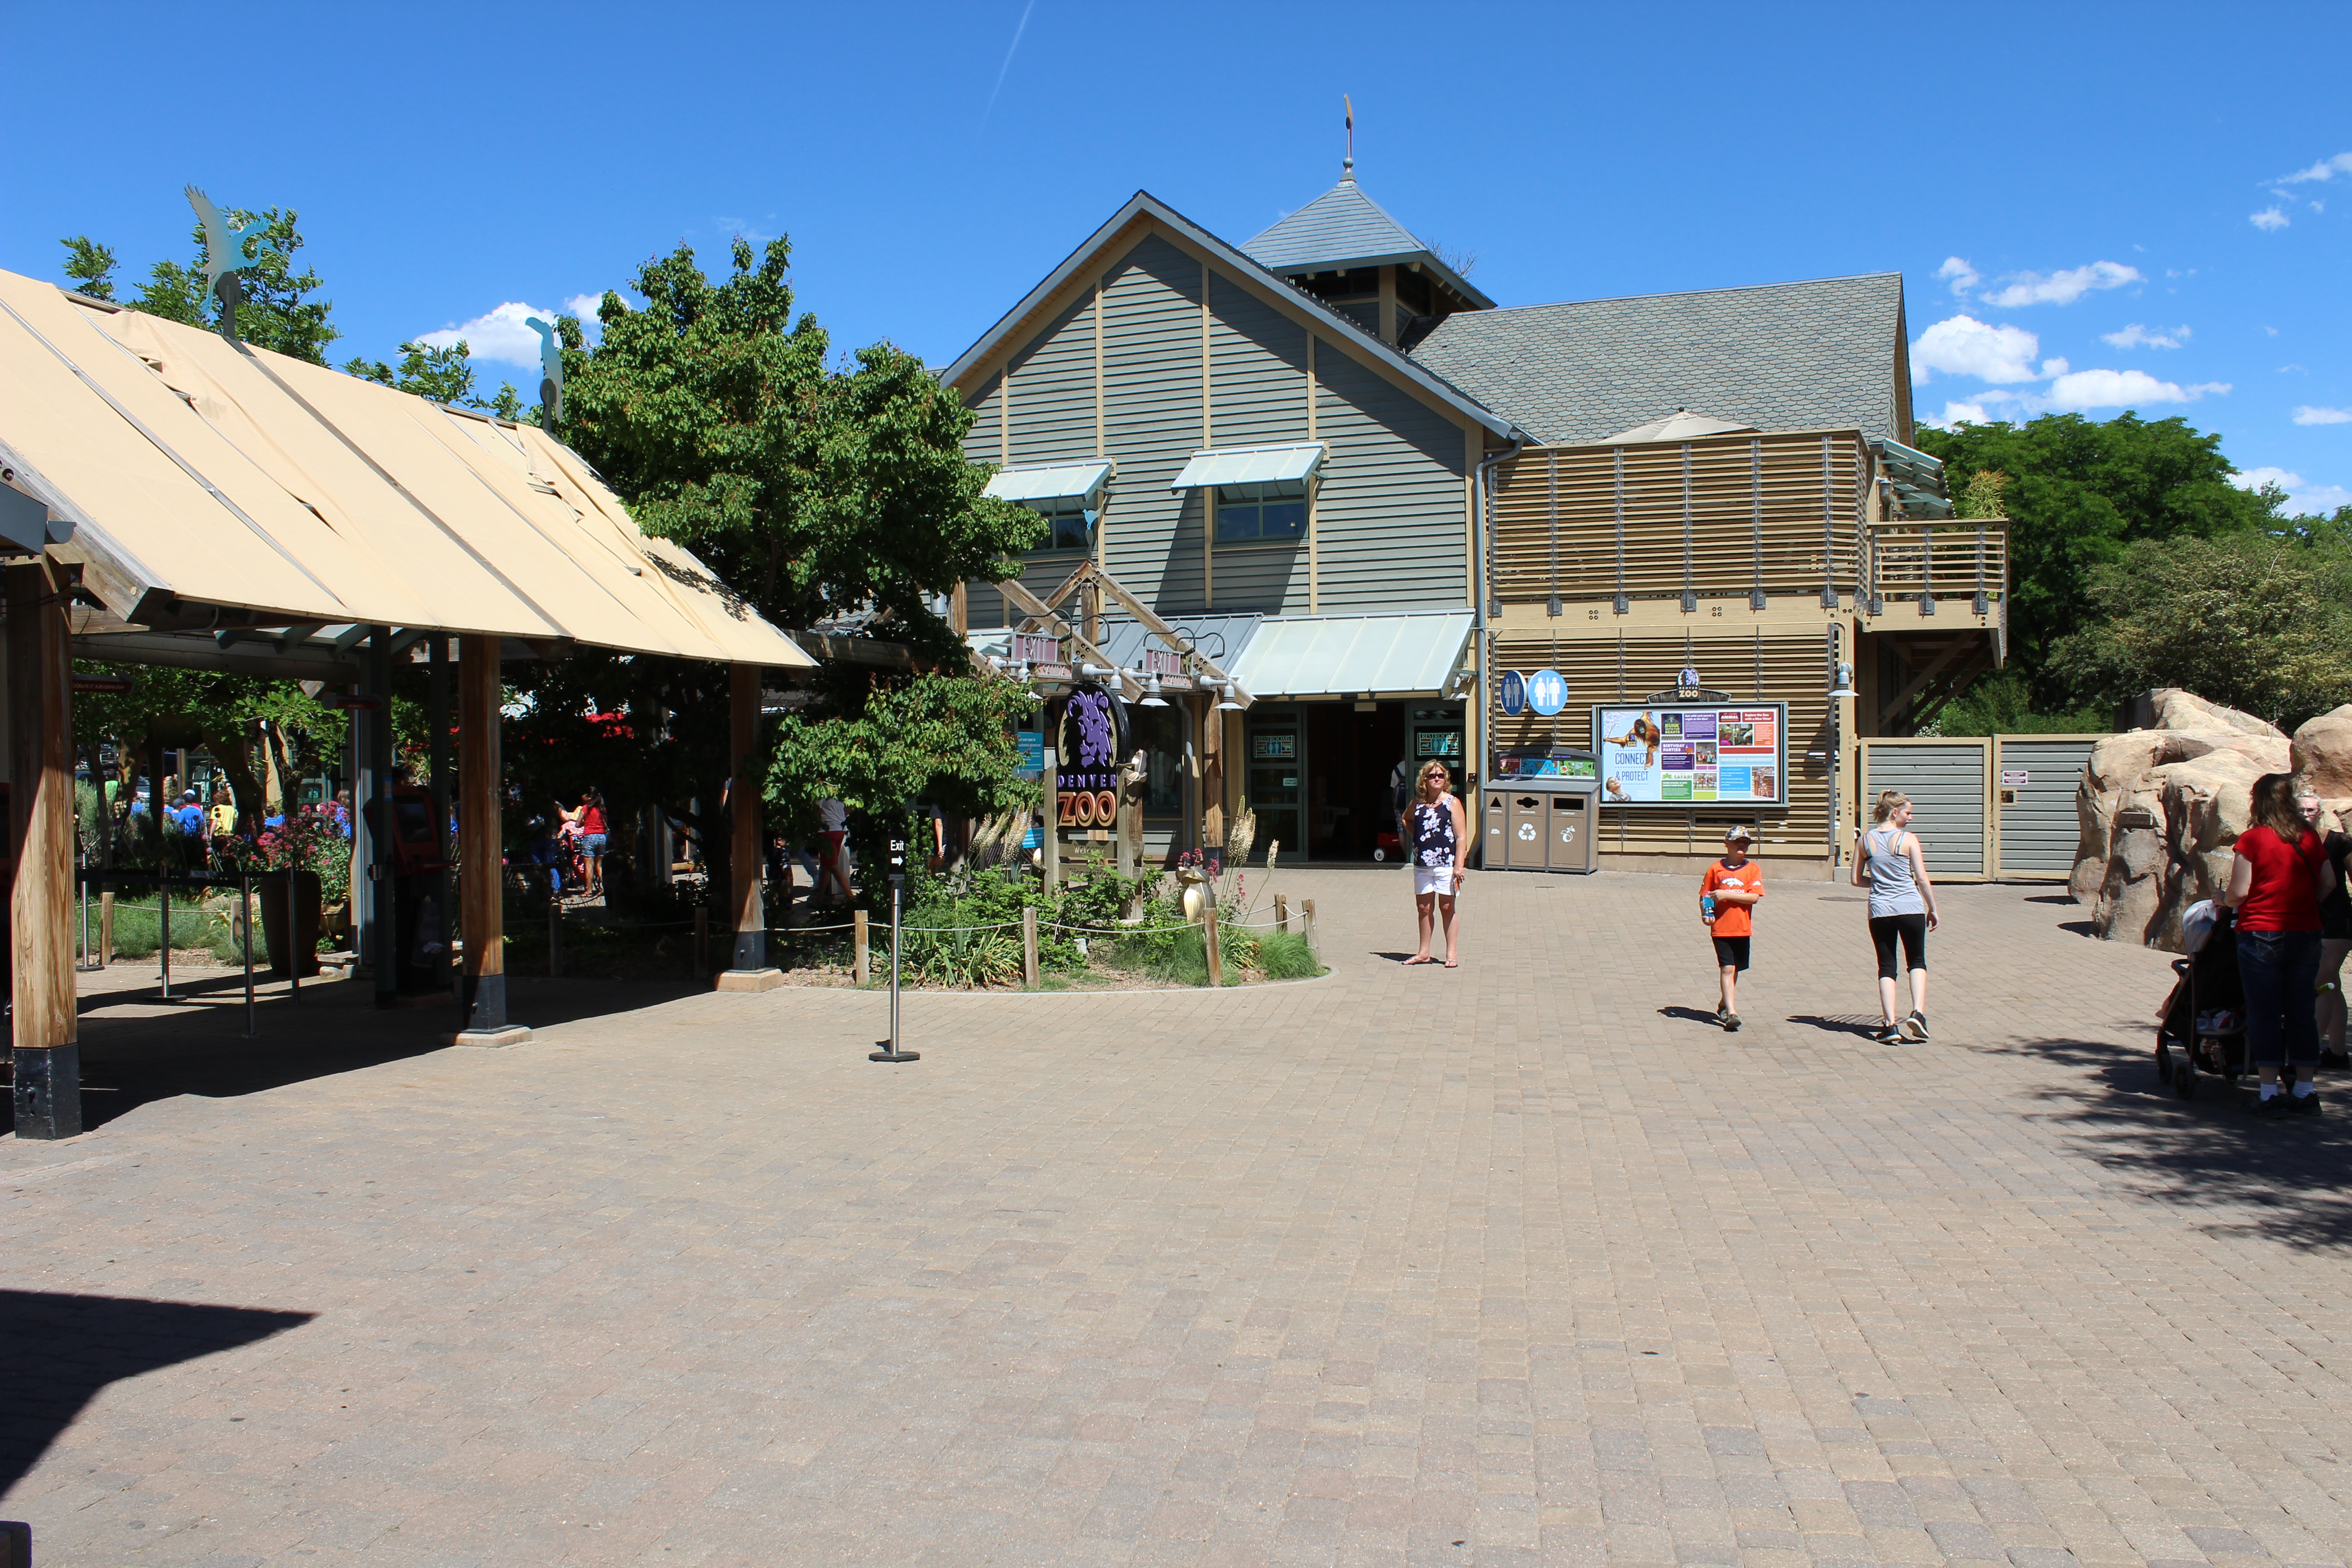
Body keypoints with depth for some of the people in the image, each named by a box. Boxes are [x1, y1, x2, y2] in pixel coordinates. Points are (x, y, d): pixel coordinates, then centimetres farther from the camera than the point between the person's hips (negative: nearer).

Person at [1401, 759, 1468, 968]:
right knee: (1423, 908, 8)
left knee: (1446, 908, 1)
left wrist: (1459, 865, -15)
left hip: (1445, 864, -4)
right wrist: (1417, 835, 13)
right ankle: (1423, 953, 17)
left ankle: (1451, 954, 8)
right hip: (1422, 865, 4)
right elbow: (1406, 820, 30)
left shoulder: (1452, 803, -4)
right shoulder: (1418, 803, 8)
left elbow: (1461, 837, -8)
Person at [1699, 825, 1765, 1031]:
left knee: (1735, 970, 14)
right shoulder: (1716, 869, -1)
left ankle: (1724, 1005, 33)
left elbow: (1754, 897, -11)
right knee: (1728, 969, -10)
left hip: (1743, 929, 2)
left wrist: (1726, 894, -18)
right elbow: (1704, 896, 5)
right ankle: (1731, 1013, -12)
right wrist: (1706, 914, -13)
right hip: (1721, 928, -2)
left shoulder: (1753, 869, 0)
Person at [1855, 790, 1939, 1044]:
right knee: (1917, 962, 16)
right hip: (1911, 908, -2)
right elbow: (1922, 878, -6)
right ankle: (1918, 1013, -2)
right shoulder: (1909, 839, -6)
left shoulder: (1866, 840, 2)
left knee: (1887, 966, 9)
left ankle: (1891, 1025, 1)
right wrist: (1932, 909, 4)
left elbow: (1857, 879, 5)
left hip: (1880, 910, 2)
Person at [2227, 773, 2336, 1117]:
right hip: (2307, 934, 4)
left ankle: (2271, 1093, 1)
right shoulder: (2310, 837, 5)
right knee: (2302, 1011, 11)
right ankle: (2306, 1092, 14)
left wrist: (2223, 898, 9)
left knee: (2264, 1014, 1)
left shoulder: (2252, 839, -10)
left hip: (2261, 933, -4)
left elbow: (2239, 893, -12)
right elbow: (2329, 883, 9)